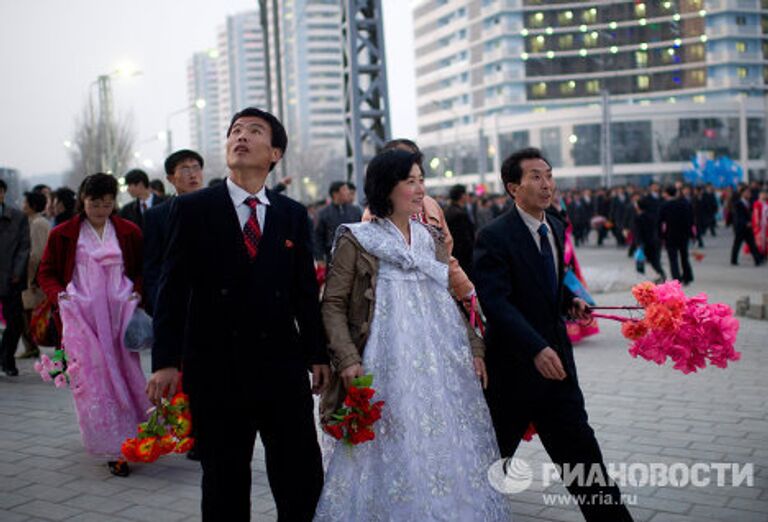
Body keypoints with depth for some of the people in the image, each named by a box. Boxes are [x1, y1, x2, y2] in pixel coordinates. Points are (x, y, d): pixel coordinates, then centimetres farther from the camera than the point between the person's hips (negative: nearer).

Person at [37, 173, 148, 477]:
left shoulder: (129, 232, 9)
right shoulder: (63, 234, 7)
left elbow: (143, 268, 16)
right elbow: (46, 272, 12)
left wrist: (137, 292, -2)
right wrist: (58, 294, -6)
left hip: (120, 313, 1)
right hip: (81, 314, -1)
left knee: (125, 375, 0)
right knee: (91, 379, -8)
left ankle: (131, 439, 16)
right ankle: (114, 449, -4)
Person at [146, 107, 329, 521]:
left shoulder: (293, 214, 7)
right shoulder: (193, 208, 0)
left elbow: (306, 289, 9)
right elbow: (173, 289, -4)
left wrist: (317, 355, 8)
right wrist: (166, 362, -10)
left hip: (283, 364, 2)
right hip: (216, 368, -1)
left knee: (305, 478, 4)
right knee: (224, 482, 11)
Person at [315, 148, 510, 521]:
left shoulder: (431, 239, 13)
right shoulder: (356, 241, -2)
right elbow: (332, 305, -4)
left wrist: (474, 349, 9)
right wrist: (347, 359, -15)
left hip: (440, 370, 5)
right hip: (387, 371, -5)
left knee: (445, 454, 10)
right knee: (393, 458, 0)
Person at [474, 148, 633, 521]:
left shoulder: (556, 229, 9)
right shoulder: (494, 237, -16)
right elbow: (495, 302, -24)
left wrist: (569, 300, 1)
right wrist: (537, 349, -32)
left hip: (555, 362, 6)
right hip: (512, 366, -6)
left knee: (580, 449, 6)